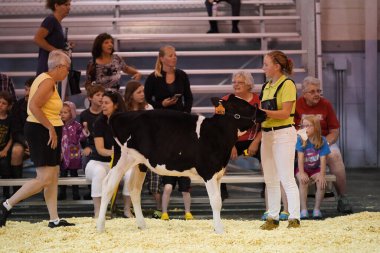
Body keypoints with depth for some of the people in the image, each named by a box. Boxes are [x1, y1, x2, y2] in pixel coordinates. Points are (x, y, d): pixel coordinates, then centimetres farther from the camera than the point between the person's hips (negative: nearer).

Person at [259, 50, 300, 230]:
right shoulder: (266, 86, 16)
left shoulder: (287, 84, -9)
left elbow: (285, 113, -17)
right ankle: (272, 218, 16)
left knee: (286, 178, -8)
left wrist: (263, 112, -24)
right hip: (267, 134, 9)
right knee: (270, 180, 10)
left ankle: (294, 218, -4)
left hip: (284, 134, -9)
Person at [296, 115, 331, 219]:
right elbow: (300, 157, -17)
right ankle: (303, 210, -28)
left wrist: (322, 175, -26)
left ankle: (317, 209, -14)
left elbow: (322, 159, -15)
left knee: (321, 182, -27)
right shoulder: (300, 140, -11)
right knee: (303, 181, -31)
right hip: (303, 168, -1)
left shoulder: (322, 141, -10)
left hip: (316, 169, 1)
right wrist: (302, 173, -28)